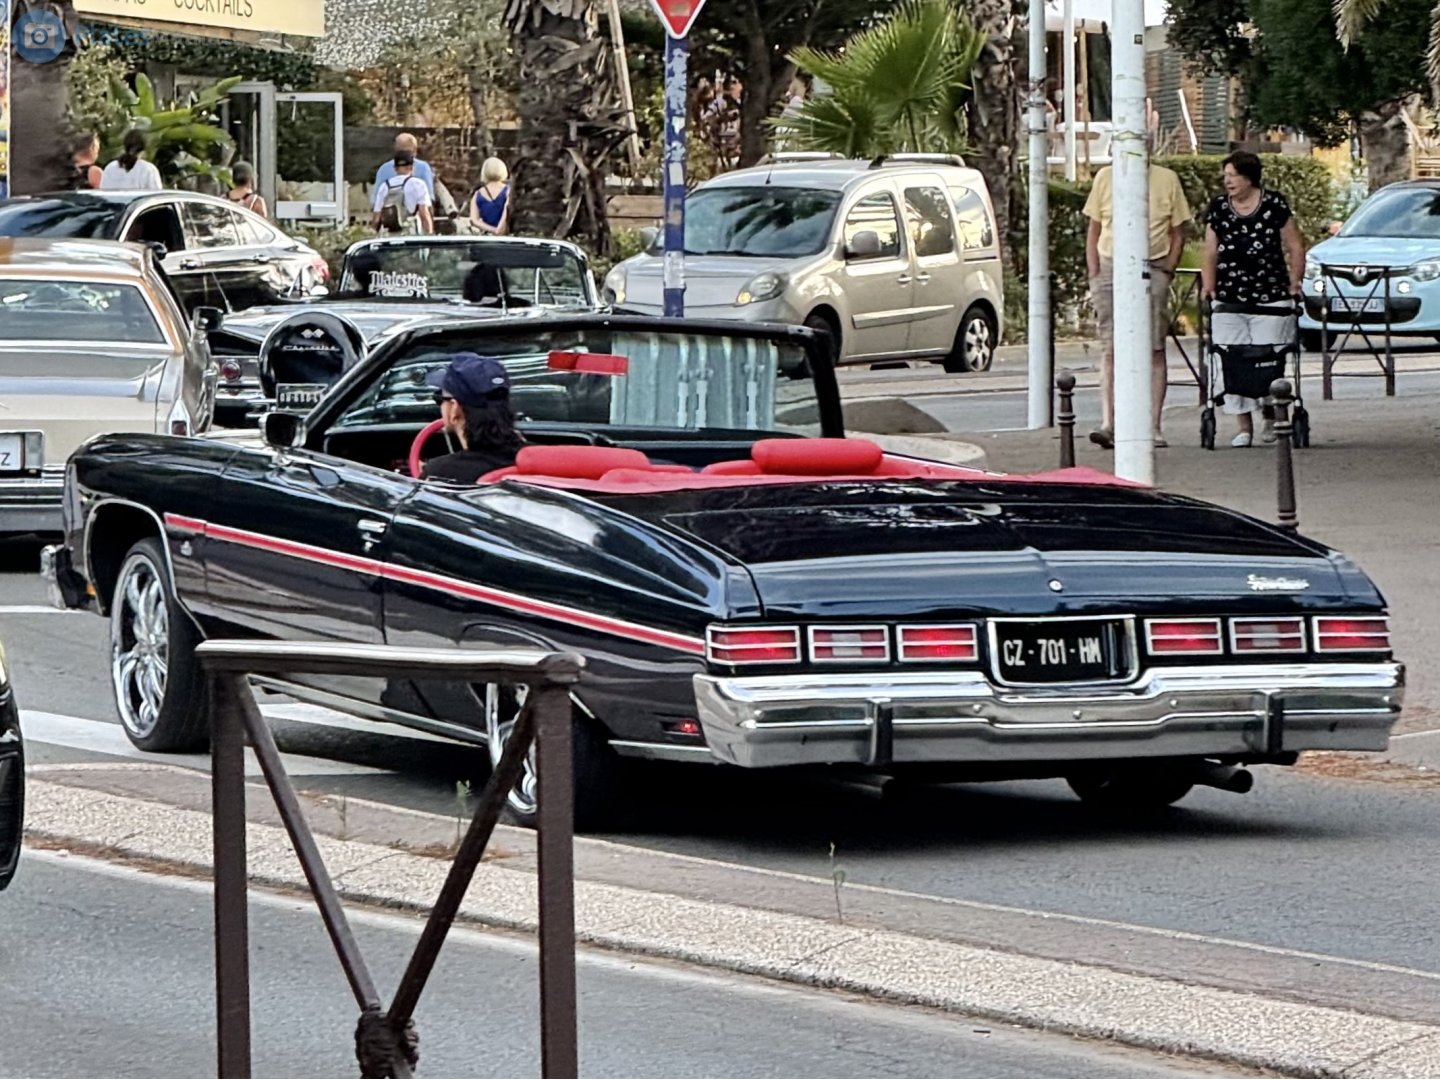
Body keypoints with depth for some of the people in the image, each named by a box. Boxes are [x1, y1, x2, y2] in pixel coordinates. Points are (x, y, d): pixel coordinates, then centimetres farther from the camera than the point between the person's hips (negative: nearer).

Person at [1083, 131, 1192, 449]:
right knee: (1111, 349, -4)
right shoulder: (1105, 178, 8)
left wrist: (1167, 271, -3)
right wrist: (1094, 275, 2)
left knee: (1154, 350, -1)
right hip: (1110, 268, 1)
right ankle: (1108, 423, -9)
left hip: (1152, 270, -1)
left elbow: (1178, 234, 8)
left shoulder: (1167, 180, 4)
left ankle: (1153, 427, 2)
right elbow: (1094, 230, 11)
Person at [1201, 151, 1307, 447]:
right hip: (1228, 300, 3)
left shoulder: (1274, 205, 0)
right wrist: (1209, 287, 1)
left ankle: (1272, 418, 16)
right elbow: (1211, 254, 12)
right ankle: (1244, 426, 4)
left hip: (1271, 299, -3)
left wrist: (1294, 284, -1)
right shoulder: (1218, 208, 8)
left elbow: (1295, 248, 6)